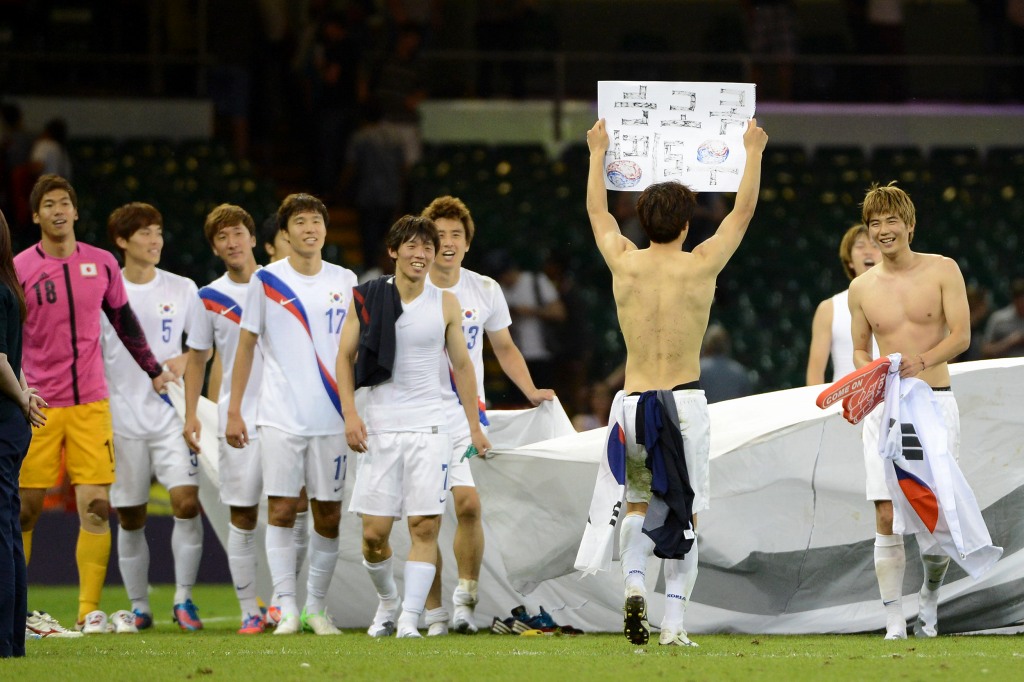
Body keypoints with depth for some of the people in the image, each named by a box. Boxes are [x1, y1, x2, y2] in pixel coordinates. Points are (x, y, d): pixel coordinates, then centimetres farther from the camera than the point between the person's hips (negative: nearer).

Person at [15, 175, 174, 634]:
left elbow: (124, 320, 20)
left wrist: (153, 371, 27)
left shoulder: (102, 265, 7)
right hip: (38, 404, -2)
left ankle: (89, 611, -1)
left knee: (97, 508, -5)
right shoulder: (19, 270, -2)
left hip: (91, 403, 2)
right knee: (24, 509, 0)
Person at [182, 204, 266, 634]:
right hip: (235, 418, 0)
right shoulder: (210, 298, 7)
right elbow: (197, 359, 12)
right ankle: (249, 610, 2)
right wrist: (191, 415, 2)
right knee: (242, 515, -2)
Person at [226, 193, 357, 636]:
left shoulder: (344, 281, 8)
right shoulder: (266, 281, 2)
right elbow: (246, 346, 7)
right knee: (281, 510, -7)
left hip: (332, 417, 2)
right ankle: (287, 609, -5)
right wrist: (233, 410, 2)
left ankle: (317, 607, 12)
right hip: (280, 416, -2)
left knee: (328, 515, 2)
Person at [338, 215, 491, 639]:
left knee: (425, 526, -10)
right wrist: (350, 414, -5)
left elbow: (462, 366, 13)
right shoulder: (367, 298, 2)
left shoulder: (445, 304, 5)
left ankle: (409, 619, -9)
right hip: (379, 426, 0)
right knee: (374, 533, 0)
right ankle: (387, 600, 26)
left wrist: (475, 427, 10)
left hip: (429, 429, 0)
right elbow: (345, 356, 6)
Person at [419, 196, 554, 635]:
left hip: (467, 413, 1)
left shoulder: (485, 291, 6)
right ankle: (434, 612, 7)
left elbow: (504, 348, 19)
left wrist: (531, 392, 7)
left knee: (468, 503, -17)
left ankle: (465, 595, -2)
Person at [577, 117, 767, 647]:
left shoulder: (624, 263, -1)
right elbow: (743, 210, 11)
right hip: (684, 403, -2)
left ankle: (633, 580, -9)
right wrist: (753, 152, 24)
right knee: (684, 516, 5)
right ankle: (674, 623, -2)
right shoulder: (701, 266, -4)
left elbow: (597, 210, 19)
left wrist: (598, 152, 33)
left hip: (633, 402, 2)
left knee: (636, 506, 18)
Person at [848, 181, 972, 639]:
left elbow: (961, 335, -5)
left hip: (934, 401, -1)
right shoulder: (862, 288, 8)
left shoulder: (942, 271, 1)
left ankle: (930, 596, 25)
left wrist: (923, 360, -22)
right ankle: (894, 624, -4)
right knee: (887, 518, -8)